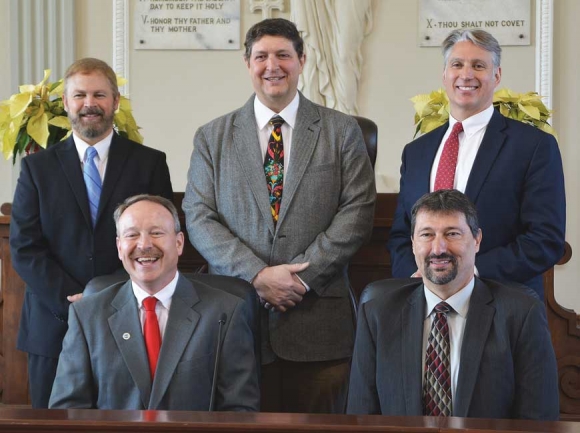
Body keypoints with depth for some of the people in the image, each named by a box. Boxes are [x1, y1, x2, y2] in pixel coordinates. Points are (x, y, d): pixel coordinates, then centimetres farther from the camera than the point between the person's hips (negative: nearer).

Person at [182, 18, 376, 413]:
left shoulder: (342, 132, 7)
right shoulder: (212, 137, 10)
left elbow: (357, 213, -1)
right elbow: (199, 218, 2)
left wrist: (305, 275, -11)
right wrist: (257, 275, -11)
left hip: (319, 321, 0)